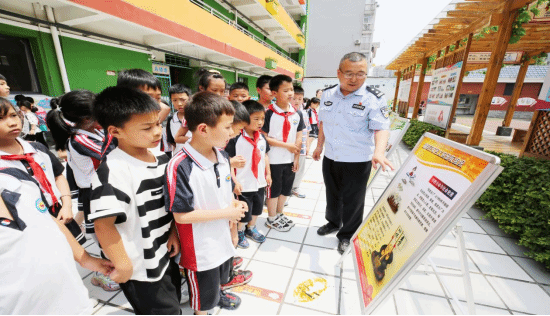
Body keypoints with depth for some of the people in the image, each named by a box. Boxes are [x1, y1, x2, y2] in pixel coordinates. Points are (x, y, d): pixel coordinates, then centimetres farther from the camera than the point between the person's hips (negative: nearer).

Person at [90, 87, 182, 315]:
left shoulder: (161, 159, -4)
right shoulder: (114, 169, -27)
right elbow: (103, 223, -28)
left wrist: (173, 231, -2)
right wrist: (123, 264, -19)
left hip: (165, 256, 7)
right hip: (139, 270, -7)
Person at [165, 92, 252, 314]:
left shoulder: (223, 156, -5)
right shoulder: (180, 166, -29)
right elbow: (181, 215, -26)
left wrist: (235, 204, -11)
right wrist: (226, 213, -23)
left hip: (222, 237, 7)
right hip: (200, 248, -7)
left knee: (222, 274, 35)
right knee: (204, 298, 20)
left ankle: (219, 294, 65)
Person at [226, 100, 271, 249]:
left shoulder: (262, 137, 1)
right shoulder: (236, 139, -19)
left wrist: (268, 174, 12)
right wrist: (234, 181, -19)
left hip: (260, 182, 6)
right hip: (244, 185, -6)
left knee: (257, 209, 23)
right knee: (244, 212, 12)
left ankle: (251, 229, 48)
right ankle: (240, 232, 39)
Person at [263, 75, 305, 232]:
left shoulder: (297, 114, 2)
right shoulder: (269, 114, -13)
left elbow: (299, 138, 4)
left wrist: (297, 157, -2)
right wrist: (287, 145, -17)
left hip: (290, 159, 6)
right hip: (274, 160, -5)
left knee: (286, 189, 18)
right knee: (274, 189, 9)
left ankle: (279, 214, 39)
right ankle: (272, 219, 28)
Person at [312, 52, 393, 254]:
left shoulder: (374, 99, -13)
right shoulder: (328, 94, 1)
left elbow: (381, 128, -20)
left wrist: (379, 152, -38)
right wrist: (319, 146, 15)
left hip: (357, 162, -4)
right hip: (330, 158, 5)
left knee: (352, 201, 11)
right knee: (332, 195, 23)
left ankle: (346, 235, 35)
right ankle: (333, 222, 49)